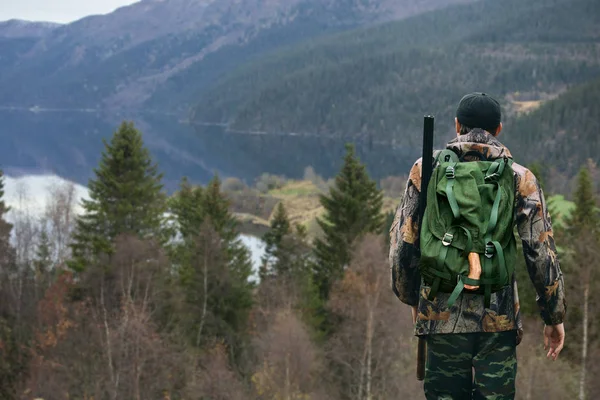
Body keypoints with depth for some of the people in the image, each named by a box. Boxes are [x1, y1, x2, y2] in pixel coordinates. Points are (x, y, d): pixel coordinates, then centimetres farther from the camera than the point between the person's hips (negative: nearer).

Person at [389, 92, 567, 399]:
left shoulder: (425, 171, 1)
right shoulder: (520, 179, -1)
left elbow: (402, 243, 4)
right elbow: (542, 253, -3)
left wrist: (411, 298, 19)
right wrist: (554, 317, 6)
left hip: (442, 314, 1)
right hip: (498, 317, -1)